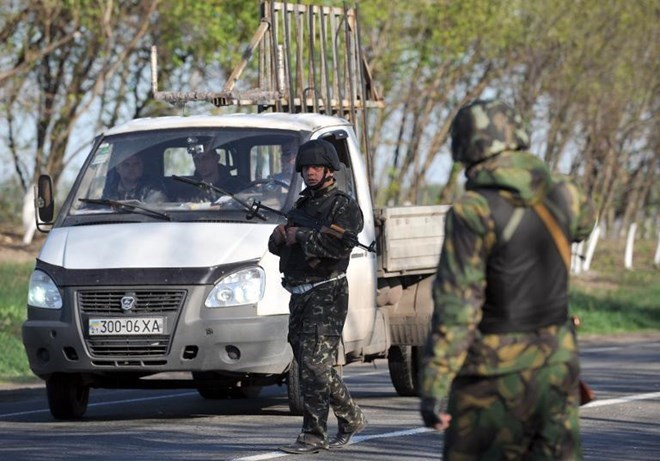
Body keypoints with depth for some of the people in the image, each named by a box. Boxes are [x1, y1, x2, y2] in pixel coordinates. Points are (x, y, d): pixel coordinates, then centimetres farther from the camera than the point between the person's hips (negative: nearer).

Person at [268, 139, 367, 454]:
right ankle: (351, 419, 26)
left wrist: (301, 236, -13)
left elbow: (339, 245, -23)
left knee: (315, 364, -13)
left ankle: (313, 435, -12)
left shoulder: (344, 207, -5)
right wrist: (280, 236, -1)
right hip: (299, 296, 8)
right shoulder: (301, 205, 19)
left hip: (326, 295, -8)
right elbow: (276, 246, 22)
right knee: (313, 365, 12)